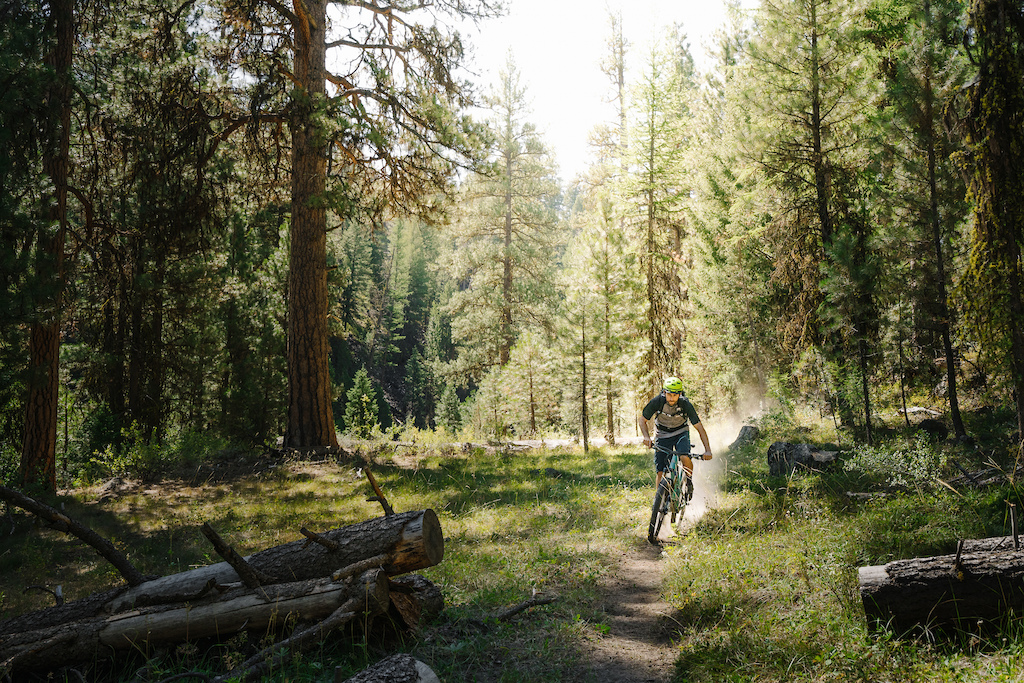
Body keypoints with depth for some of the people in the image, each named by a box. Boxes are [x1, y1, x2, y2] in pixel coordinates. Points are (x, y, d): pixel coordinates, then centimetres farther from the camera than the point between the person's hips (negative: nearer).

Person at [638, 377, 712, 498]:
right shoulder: (657, 401, -24)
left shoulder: (685, 404, -25)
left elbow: (699, 427, -21)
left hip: (681, 433, -1)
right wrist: (646, 437, -29)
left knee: (684, 457, -30)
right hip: (662, 436, 1)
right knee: (661, 472, -7)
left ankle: (689, 481, -1)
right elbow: (641, 419, -12)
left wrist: (707, 450, -29)